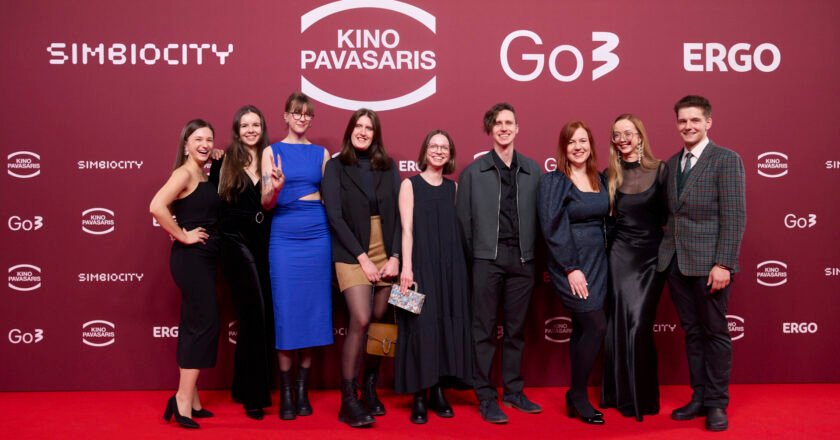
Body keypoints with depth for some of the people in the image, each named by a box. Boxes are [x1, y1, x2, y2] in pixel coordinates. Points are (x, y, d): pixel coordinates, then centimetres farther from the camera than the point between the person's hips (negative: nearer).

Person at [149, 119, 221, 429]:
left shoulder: (204, 175, 14)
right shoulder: (184, 173, -12)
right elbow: (157, 206, -27)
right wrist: (182, 236, -19)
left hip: (204, 258, 9)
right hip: (190, 258, -9)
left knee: (195, 325, 12)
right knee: (205, 324, -9)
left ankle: (190, 401, 21)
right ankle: (183, 400, -2)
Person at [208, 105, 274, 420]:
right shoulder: (224, 162, 1)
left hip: (265, 242, 3)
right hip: (236, 241, -3)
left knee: (266, 315, 6)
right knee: (254, 314, -9)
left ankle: (243, 387, 23)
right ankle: (254, 394, 3)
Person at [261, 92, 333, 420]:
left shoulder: (322, 153, 10)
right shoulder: (272, 151, 5)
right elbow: (266, 202, -4)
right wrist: (277, 186, -23)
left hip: (317, 237, 2)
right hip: (284, 238, -2)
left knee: (312, 311, 3)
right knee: (286, 312, -1)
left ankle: (303, 390, 14)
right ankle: (285, 393, 8)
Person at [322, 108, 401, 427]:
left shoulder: (389, 167, 10)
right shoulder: (336, 166, 2)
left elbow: (398, 213, 5)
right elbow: (334, 215, -6)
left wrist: (395, 256, -6)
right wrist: (362, 257, -11)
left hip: (386, 251, 3)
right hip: (352, 254, -3)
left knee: (380, 321, 3)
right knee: (360, 320, -15)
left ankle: (370, 389, 21)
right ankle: (348, 399, -5)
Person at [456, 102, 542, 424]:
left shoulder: (533, 171, 8)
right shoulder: (473, 172, 2)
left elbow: (540, 216, 6)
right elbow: (464, 219, 1)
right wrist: (471, 257, -2)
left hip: (523, 259, 2)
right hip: (488, 258, -2)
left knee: (516, 329, 11)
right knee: (485, 330, 3)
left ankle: (513, 391, 23)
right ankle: (486, 397, 12)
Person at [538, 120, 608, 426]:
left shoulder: (600, 180, 11)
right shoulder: (553, 182, -7)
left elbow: (605, 221, 16)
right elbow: (553, 229, -13)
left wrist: (602, 261, 7)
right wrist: (571, 268, -18)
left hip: (598, 262, 6)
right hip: (570, 265, -6)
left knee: (583, 329, 10)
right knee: (596, 326, -11)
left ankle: (577, 397, 20)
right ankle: (578, 395, 5)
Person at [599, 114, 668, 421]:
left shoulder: (660, 170, -2)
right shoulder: (609, 176, 3)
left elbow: (669, 215, -1)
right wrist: (605, 246, 3)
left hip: (652, 257, -1)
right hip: (621, 256, 1)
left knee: (639, 325, -4)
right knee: (621, 324, 2)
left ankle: (643, 396, 13)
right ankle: (622, 394, 16)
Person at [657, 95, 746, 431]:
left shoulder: (726, 160, -4)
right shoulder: (671, 163, 13)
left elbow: (734, 216, -10)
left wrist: (723, 263, -16)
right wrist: (665, 251, 3)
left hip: (709, 262, -5)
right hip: (675, 262, 5)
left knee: (715, 333, 5)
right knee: (692, 333, 12)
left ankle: (717, 403, 16)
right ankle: (699, 397, 23)